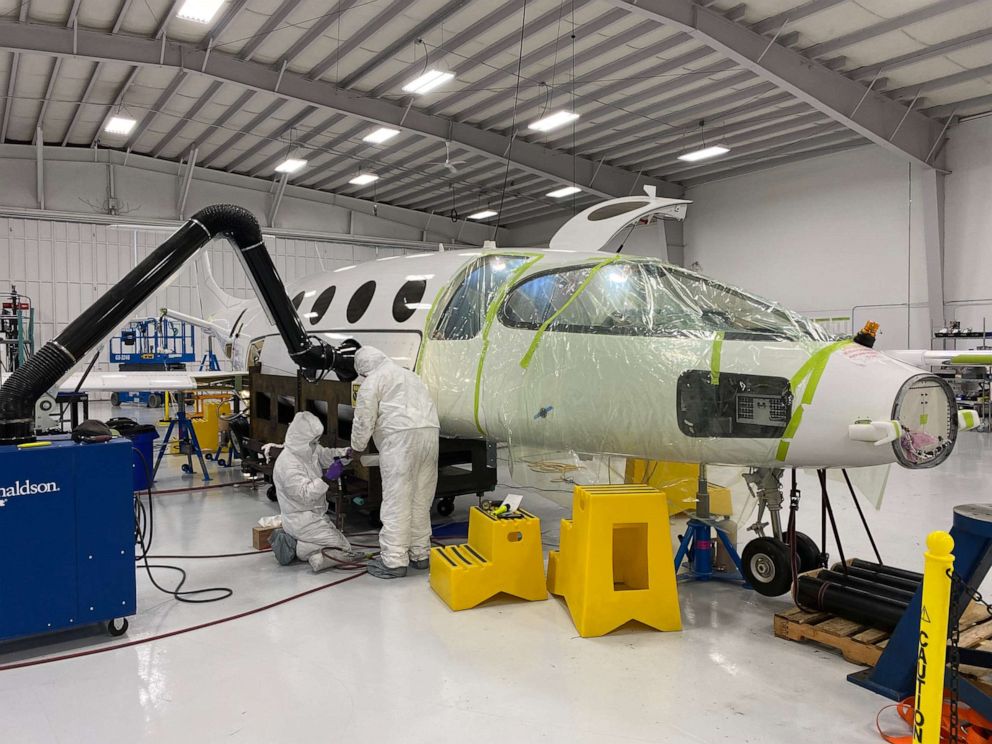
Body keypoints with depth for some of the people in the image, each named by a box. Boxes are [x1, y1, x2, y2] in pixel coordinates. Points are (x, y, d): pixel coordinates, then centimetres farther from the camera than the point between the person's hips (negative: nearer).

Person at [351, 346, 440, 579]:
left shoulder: (373, 382, 6)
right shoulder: (409, 375, 30)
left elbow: (364, 420, 3)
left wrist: (357, 447, 19)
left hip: (401, 437, -7)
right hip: (430, 432, 8)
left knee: (396, 502, -4)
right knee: (421, 500, 13)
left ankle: (394, 561, -2)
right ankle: (420, 554, 20)